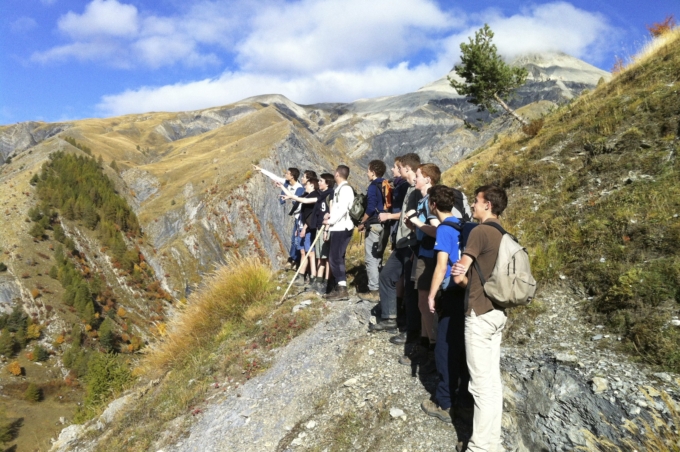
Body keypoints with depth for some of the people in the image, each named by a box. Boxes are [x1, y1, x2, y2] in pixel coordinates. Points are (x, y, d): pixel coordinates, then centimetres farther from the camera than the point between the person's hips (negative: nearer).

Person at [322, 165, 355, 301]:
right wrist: (330, 214, 4)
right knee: (337, 258, 12)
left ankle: (342, 289, -8)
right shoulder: (338, 189, 17)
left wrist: (330, 221, -13)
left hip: (342, 228, -10)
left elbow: (342, 209, -21)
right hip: (338, 228, 10)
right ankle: (339, 287, 18)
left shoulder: (345, 189, -14)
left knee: (334, 257, -11)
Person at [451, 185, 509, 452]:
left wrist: (461, 277, 9)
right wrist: (464, 275, -5)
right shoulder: (502, 235, 12)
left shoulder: (479, 231, -15)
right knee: (493, 381, 14)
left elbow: (458, 277, -13)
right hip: (497, 312, 9)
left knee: (481, 384, -1)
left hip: (480, 314, -9)